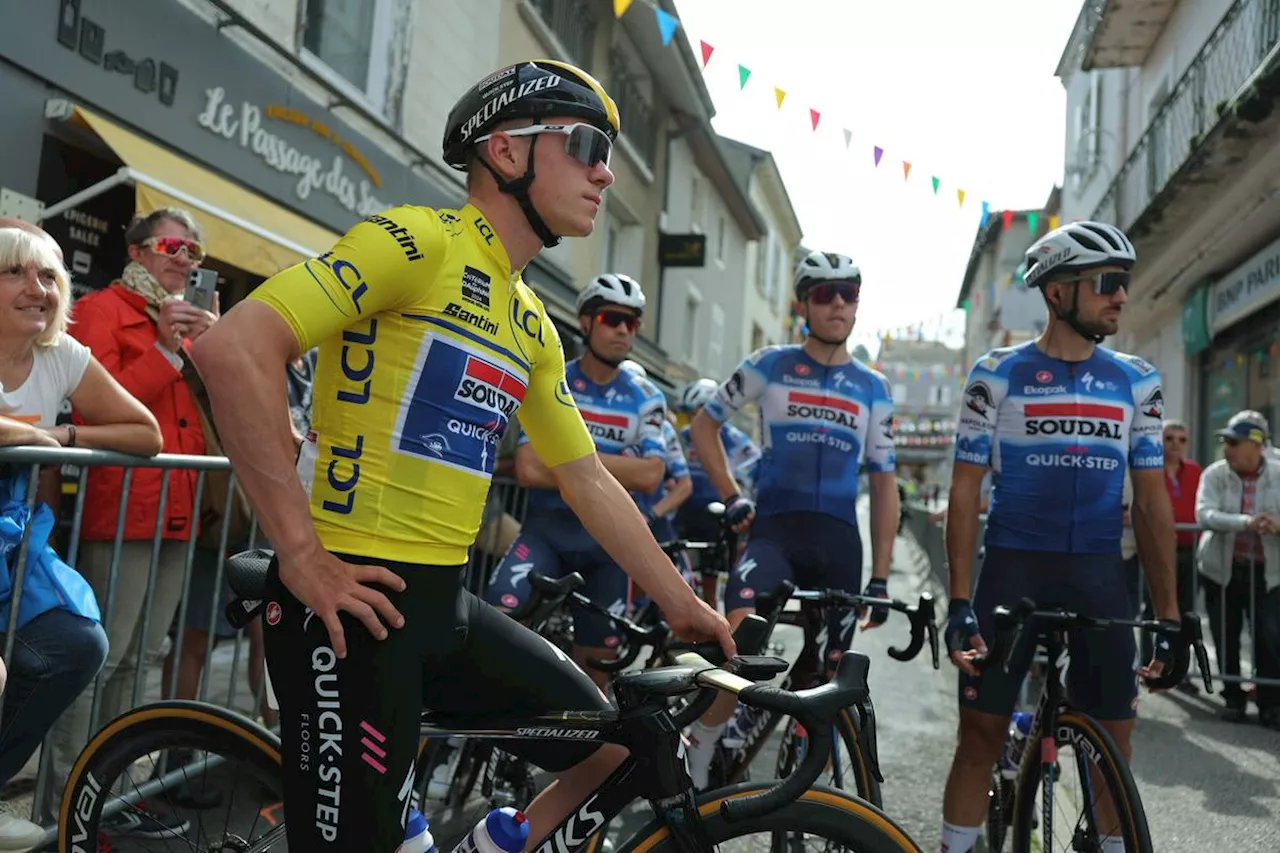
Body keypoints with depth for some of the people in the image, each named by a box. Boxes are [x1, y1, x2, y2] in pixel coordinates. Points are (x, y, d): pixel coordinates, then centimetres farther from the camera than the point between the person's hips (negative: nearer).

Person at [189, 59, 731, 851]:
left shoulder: (533, 327, 15)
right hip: (357, 598, -8)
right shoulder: (419, 240, -11)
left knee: (622, 752, 12)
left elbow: (590, 481, 19)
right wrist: (301, 554, -20)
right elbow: (234, 347, -21)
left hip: (447, 603, 8)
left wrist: (681, 602, 20)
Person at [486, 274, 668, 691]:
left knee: (596, 663, 9)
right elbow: (529, 470, -12)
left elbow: (649, 477, -9)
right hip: (548, 524, -2)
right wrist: (614, 469, -11)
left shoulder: (647, 398, 5)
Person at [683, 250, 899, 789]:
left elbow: (883, 484, 12)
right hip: (775, 527, -3)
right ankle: (694, 768, -7)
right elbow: (704, 425, 12)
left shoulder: (874, 389, 11)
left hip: (839, 541, 3)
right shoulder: (769, 366, 5)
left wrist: (880, 578, 7)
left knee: (828, 676, 8)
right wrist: (731, 498, 2)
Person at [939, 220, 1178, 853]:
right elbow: (965, 492, -4)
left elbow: (1151, 500, 8)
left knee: (1112, 741, 8)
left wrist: (1169, 611, 4)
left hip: (1099, 576, 3)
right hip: (1014, 569, -3)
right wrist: (959, 601, -10)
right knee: (981, 734, 1)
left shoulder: (1137, 382, 6)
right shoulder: (997, 375, -3)